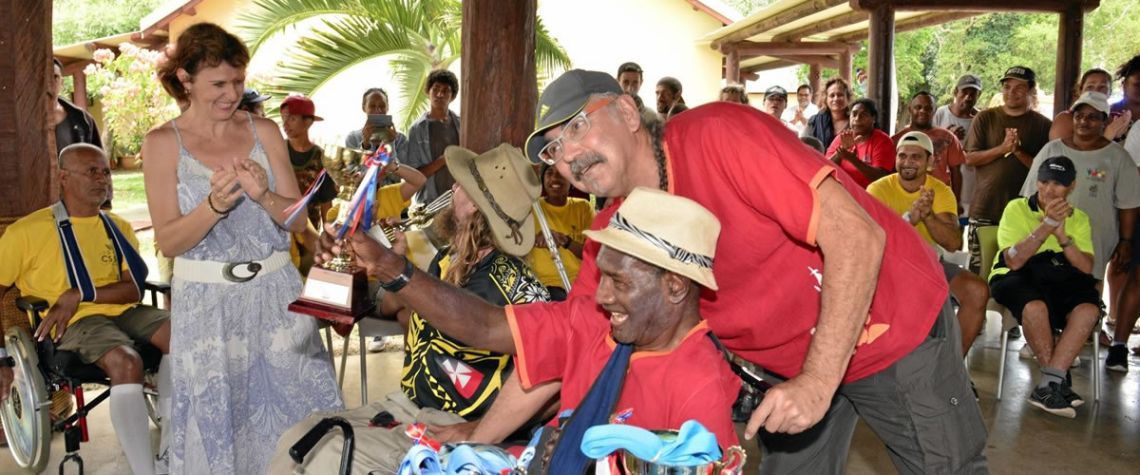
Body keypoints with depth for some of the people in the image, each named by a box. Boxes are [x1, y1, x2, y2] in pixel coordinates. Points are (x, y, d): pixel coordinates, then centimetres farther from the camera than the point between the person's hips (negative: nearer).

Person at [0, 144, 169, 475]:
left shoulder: (119, 228, 13)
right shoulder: (27, 232, 0)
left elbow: (135, 288, 2)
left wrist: (81, 294, -15)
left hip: (123, 311, 5)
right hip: (76, 322, -4)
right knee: (126, 362, -35)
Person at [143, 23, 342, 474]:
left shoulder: (265, 131, 3)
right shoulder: (163, 143, -2)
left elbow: (298, 219, 2)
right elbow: (168, 241, -6)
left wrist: (264, 197, -18)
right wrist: (214, 204, -22)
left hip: (275, 291, 2)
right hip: (207, 301, -2)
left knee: (296, 402, 6)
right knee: (216, 417, 6)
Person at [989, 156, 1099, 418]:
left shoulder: (1079, 218, 11)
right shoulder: (1017, 209, -1)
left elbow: (1087, 268, -3)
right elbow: (1013, 261, -14)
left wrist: (1062, 235, -17)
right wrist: (1047, 225, -18)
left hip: (1062, 280, 4)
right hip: (1017, 279, -4)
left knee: (1089, 308, -28)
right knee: (1035, 306, -36)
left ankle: (1049, 384, -26)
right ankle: (1060, 380, -15)